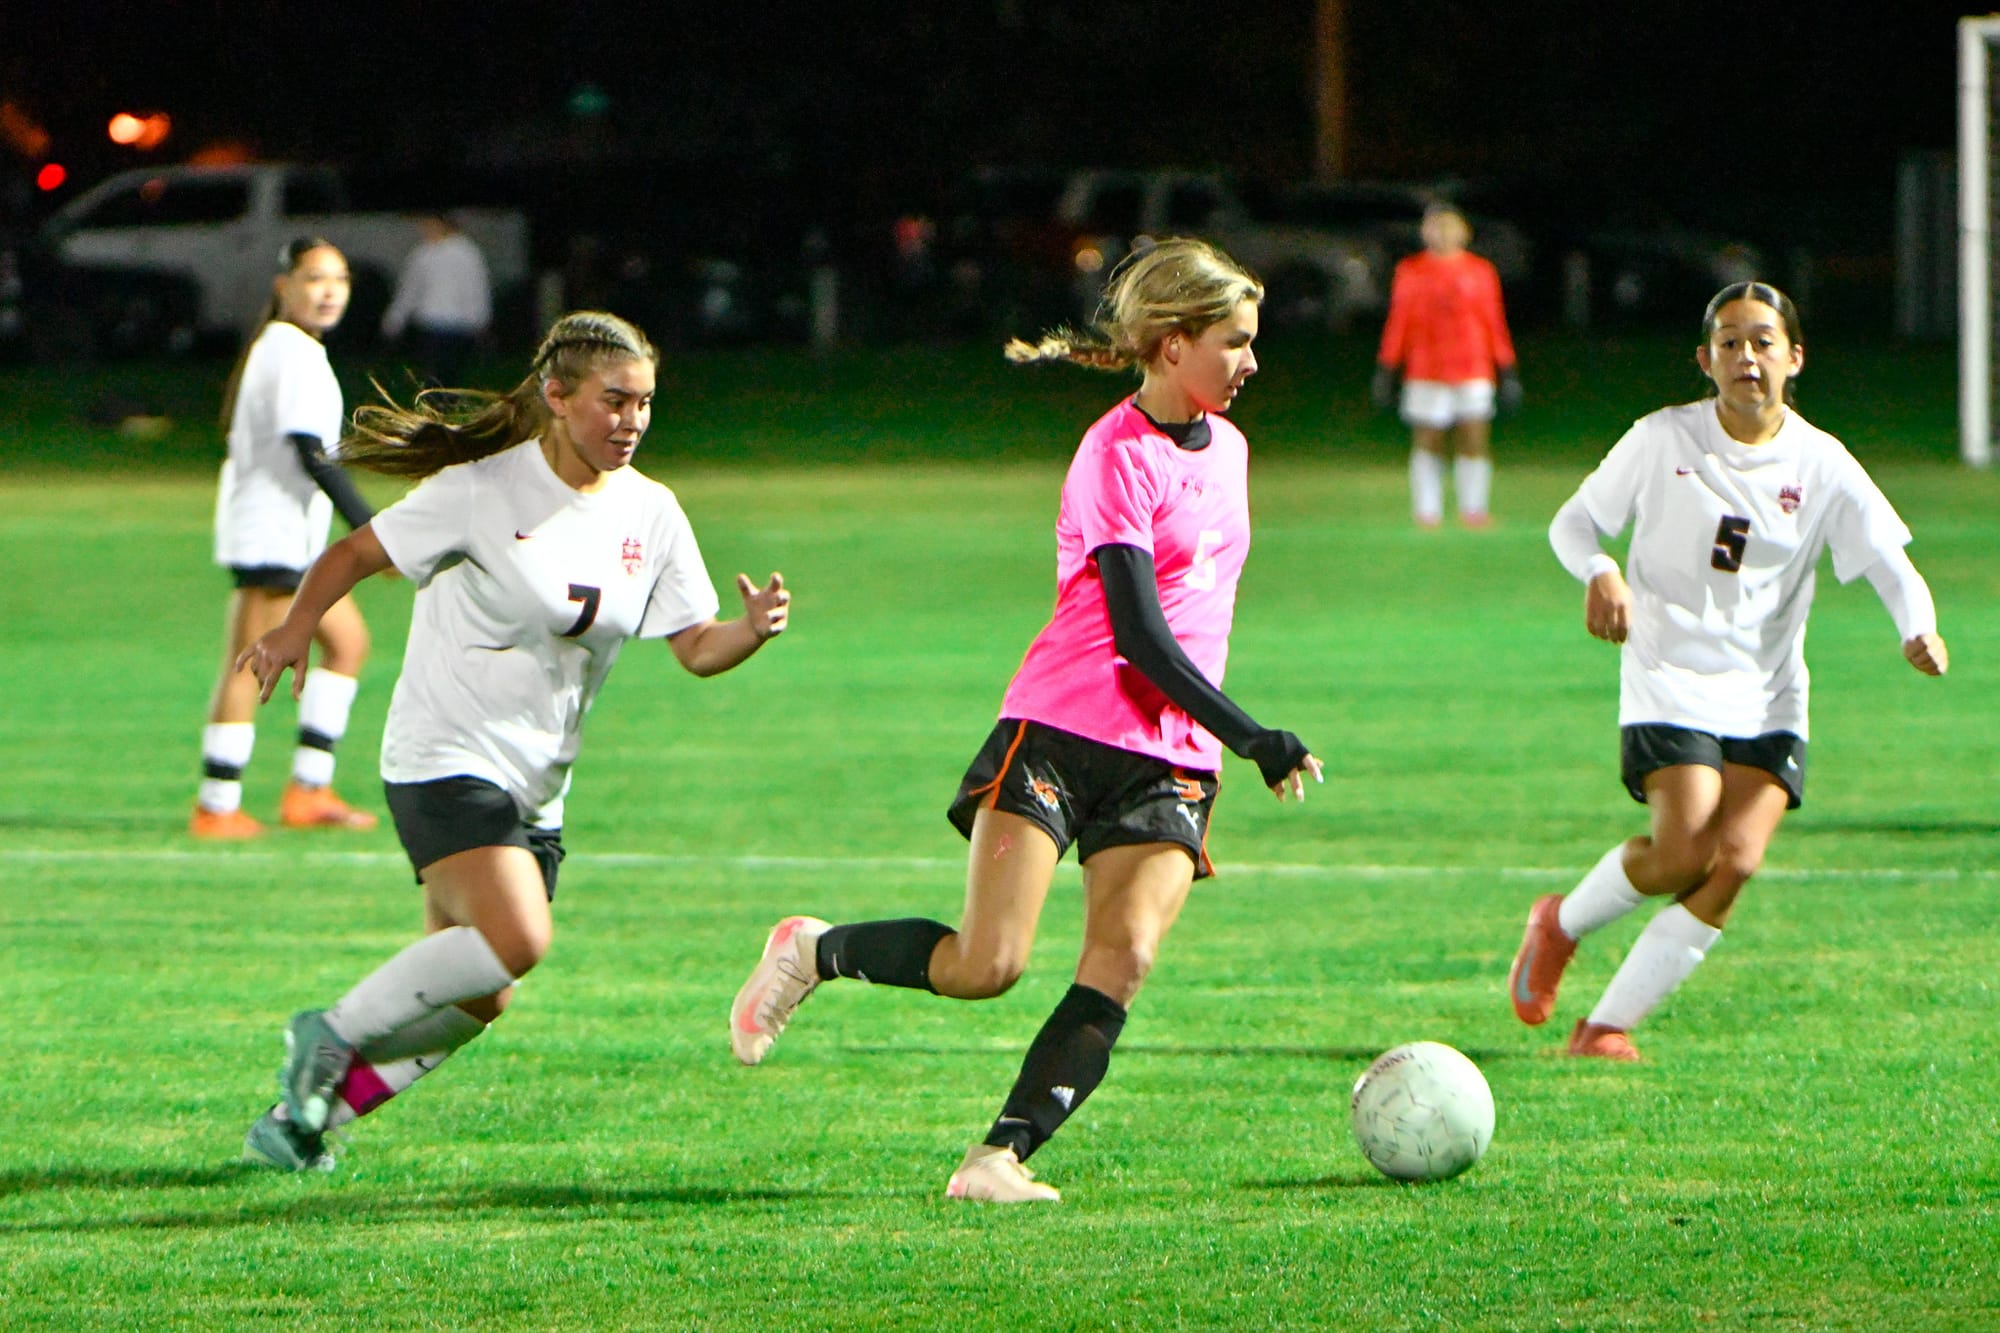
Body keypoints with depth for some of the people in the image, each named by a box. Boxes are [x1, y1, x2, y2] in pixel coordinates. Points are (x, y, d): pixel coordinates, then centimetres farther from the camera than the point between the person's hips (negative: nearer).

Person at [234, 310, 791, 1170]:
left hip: (536, 790, 7)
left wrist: (751, 631, -15)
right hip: (444, 760, -7)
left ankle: (304, 1115, 19)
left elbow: (694, 647, 5)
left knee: (476, 1000, 5)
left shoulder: (649, 513, 4)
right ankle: (331, 1034, -9)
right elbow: (358, 553, -3)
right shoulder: (482, 490, -11)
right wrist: (295, 629, -18)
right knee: (516, 939, -27)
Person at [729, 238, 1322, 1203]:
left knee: (1122, 963, -15)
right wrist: (1255, 740, -17)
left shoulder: (1225, 446, 15)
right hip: (1061, 733, -7)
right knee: (985, 967, -13)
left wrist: (1217, 746, 27)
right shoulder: (1117, 455, -11)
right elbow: (1140, 634, -17)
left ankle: (1002, 1156, -17)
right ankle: (813, 952, 13)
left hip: (1173, 757, 7)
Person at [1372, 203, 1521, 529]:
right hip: (1424, 374, 0)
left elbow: (1495, 322, 12)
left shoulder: (1480, 271, 10)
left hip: (1473, 371, 0)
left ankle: (1473, 509, 2)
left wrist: (1508, 371, 8)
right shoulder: (1411, 272, 9)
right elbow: (1397, 322, 10)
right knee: (1426, 442, -3)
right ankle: (1427, 511, 2)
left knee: (1475, 442, -5)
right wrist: (1386, 368, 5)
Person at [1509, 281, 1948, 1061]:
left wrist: (1919, 630, -26)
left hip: (1768, 698, 2)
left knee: (1737, 860, -15)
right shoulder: (1664, 440, -3)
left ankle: (1607, 1026, -6)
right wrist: (1599, 574, -19)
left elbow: (1888, 558, -5)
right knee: (1685, 853, -20)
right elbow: (1574, 521, 3)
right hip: (1670, 681, -2)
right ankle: (1562, 924, 11)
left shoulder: (1821, 464, 0)